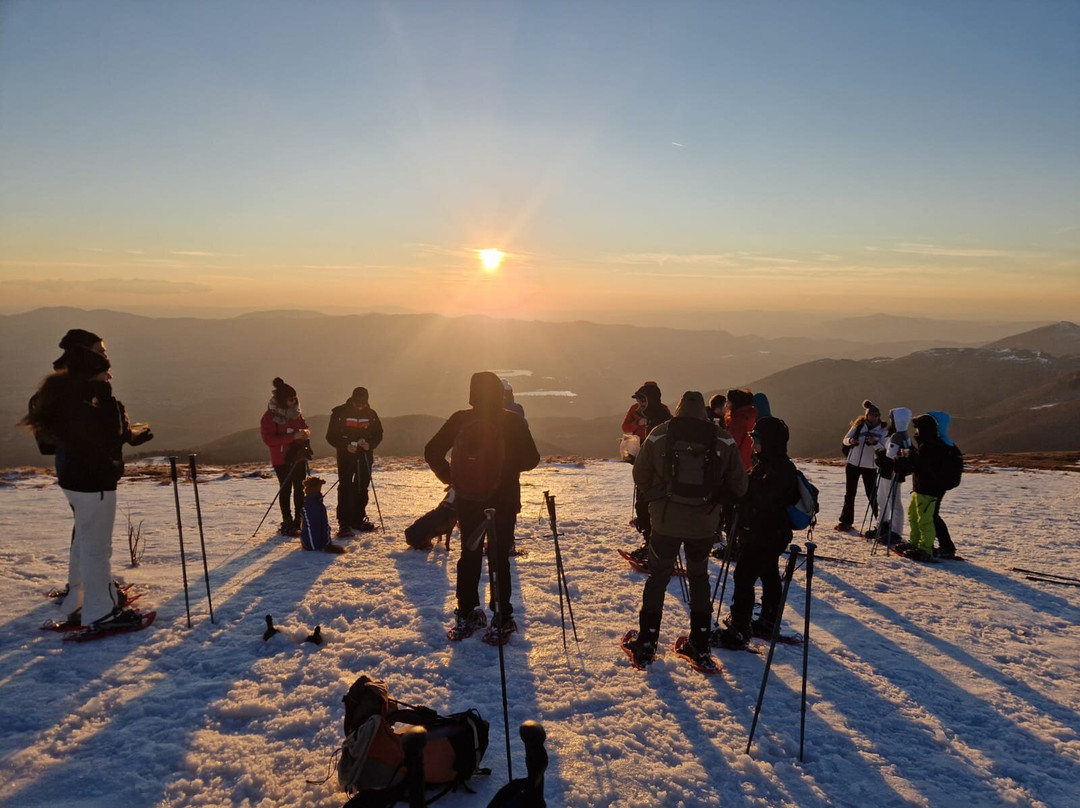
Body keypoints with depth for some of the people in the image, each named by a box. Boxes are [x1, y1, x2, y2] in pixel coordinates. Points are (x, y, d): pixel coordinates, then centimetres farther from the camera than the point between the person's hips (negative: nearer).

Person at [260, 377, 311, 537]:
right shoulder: (270, 416, -11)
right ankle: (287, 523, 4)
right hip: (282, 459, -5)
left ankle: (300, 521, 16)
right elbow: (268, 439, -17)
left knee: (300, 489, 7)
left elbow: (304, 427, 17)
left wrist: (305, 432, -9)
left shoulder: (296, 413, 7)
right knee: (286, 490, -3)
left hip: (299, 456, 6)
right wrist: (292, 436, -25)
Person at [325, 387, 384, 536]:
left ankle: (359, 519, 22)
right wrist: (345, 446, -19)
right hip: (346, 456, -3)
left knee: (362, 487, 9)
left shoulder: (371, 414, 3)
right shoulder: (340, 413, -6)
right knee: (345, 487, -8)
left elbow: (378, 435, 12)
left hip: (365, 456, 3)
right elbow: (331, 436, -4)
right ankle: (344, 523, -7)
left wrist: (370, 444, -9)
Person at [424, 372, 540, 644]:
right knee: (499, 558, 5)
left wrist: (450, 477, 3)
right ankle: (501, 622, 10)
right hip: (504, 501, -1)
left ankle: (466, 616, 20)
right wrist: (510, 466, 8)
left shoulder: (460, 420, -6)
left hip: (467, 500, 1)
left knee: (469, 555, 11)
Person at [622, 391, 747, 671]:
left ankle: (645, 647, 20)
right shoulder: (723, 440, -5)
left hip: (666, 521, -1)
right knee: (699, 578, 19)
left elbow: (640, 477, 2)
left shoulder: (658, 435, -7)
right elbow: (739, 486, 0)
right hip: (704, 523, 1)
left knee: (657, 578, 15)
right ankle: (700, 649, 22)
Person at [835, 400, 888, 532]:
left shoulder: (882, 430, -4)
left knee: (872, 495, -3)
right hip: (853, 463, 2)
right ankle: (846, 521, 18)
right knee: (849, 493, 9)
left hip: (870, 467, -2)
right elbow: (845, 439, 3)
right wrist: (850, 441, -19)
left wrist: (875, 443, -31)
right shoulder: (859, 425, 1)